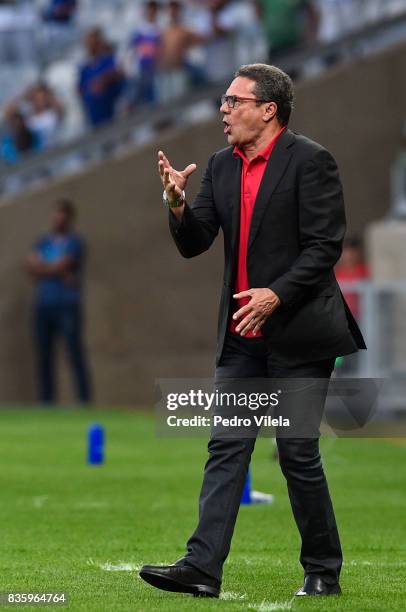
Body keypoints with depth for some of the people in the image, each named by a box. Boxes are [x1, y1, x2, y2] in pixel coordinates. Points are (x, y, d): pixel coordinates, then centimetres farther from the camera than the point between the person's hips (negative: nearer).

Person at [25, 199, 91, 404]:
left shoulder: (74, 242, 0)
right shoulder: (43, 242, 17)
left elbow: (59, 267, -12)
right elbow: (32, 267, 3)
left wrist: (39, 266, 3)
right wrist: (56, 273, -9)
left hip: (67, 305, -6)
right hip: (43, 304, 6)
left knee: (75, 355, -11)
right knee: (44, 357, 3)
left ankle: (84, 401, -14)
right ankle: (46, 401, 6)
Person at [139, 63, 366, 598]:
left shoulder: (309, 160, -9)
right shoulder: (222, 165, 11)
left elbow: (325, 245, -13)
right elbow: (194, 243, 8)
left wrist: (277, 295, -23)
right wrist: (177, 205, -11)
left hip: (298, 332, -6)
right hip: (242, 336, 6)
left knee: (299, 454, -1)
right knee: (226, 449, 0)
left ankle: (323, 571, 12)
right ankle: (202, 568, -4)